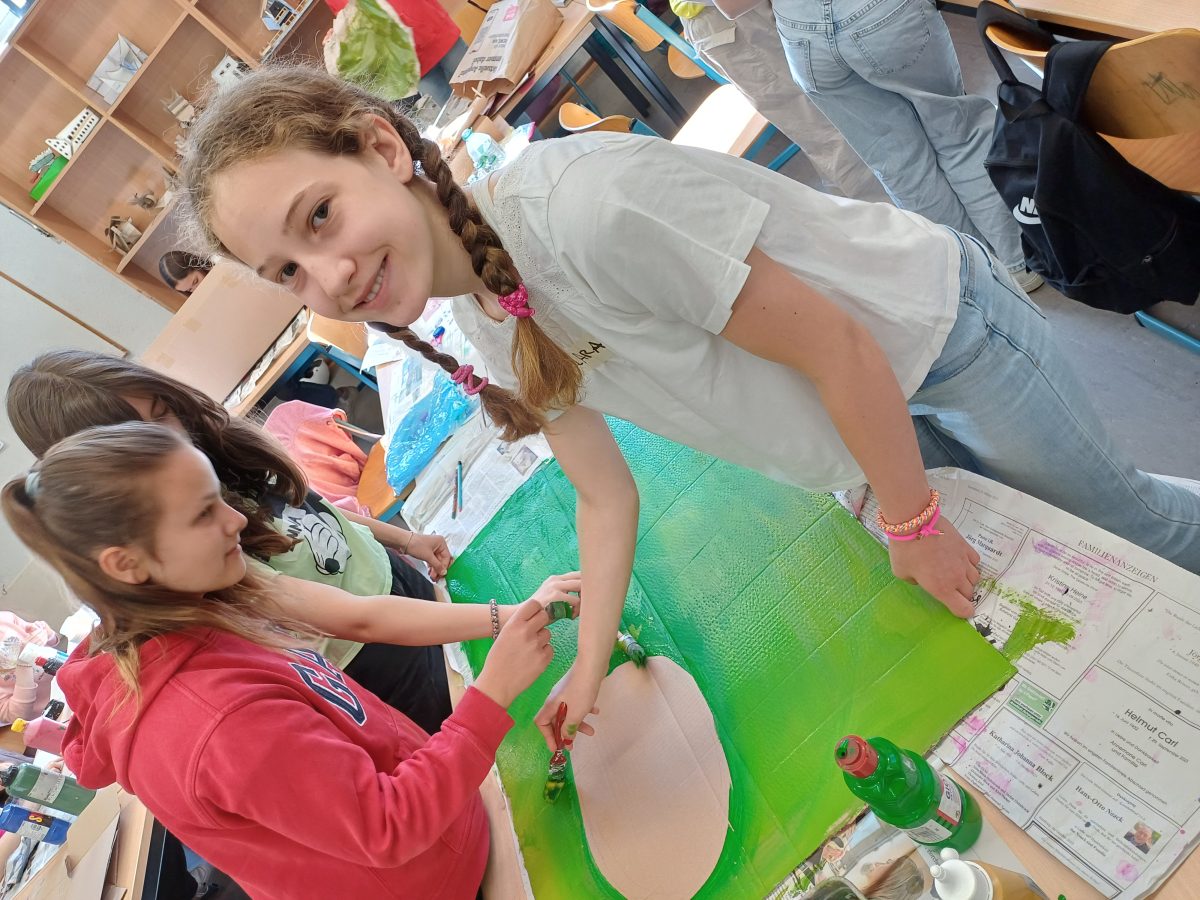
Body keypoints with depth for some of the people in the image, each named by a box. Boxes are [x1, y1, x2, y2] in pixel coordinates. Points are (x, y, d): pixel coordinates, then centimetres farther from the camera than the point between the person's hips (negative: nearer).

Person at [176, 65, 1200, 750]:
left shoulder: (580, 205, -39)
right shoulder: (490, 337, -11)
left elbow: (834, 347, -30)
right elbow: (608, 496, 0)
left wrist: (917, 529, -17)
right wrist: (589, 670, -3)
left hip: (931, 325, -6)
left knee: (1112, 507, 16)